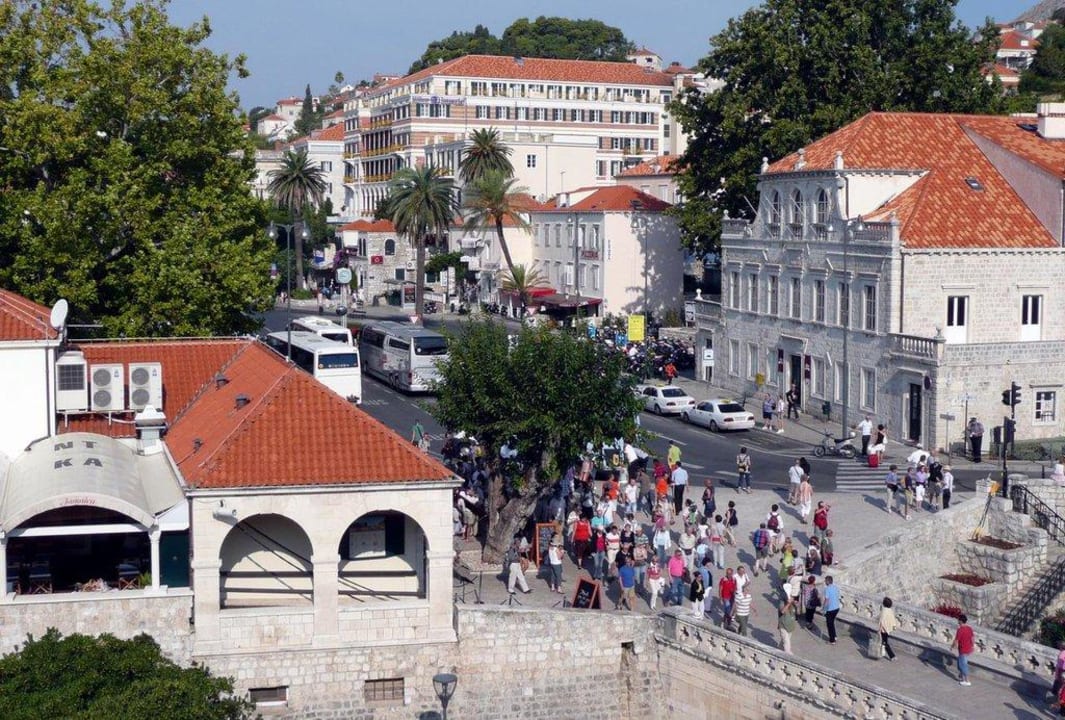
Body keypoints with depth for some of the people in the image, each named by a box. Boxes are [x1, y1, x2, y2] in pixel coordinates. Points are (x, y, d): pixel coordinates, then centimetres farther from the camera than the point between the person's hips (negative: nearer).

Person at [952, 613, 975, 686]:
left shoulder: (960, 630, -24)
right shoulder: (969, 628, -1)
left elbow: (956, 640, -18)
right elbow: (972, 638, 9)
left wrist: (952, 646, -1)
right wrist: (972, 646, 22)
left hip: (963, 651, -8)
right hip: (969, 649, 8)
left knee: (963, 665, 5)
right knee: (960, 663, 23)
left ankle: (966, 681, 11)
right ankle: (962, 677, 34)